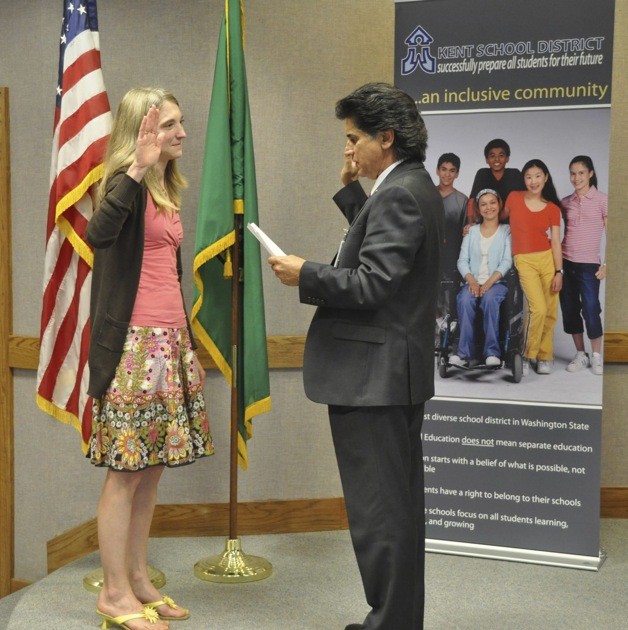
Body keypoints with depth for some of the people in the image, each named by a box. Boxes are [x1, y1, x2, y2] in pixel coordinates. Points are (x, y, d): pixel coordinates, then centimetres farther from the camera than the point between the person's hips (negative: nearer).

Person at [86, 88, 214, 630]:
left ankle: (138, 579, 24)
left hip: (171, 340, 8)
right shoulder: (128, 183, -8)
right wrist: (137, 168, -35)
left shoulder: (168, 190, 16)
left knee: (151, 467, 12)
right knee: (126, 470, -1)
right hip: (135, 341, -8)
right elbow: (99, 234, -30)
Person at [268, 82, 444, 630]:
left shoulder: (399, 194, -18)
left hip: (373, 376, -11)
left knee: (379, 512, -2)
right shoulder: (414, 187, 14)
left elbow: (371, 283, -24)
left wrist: (304, 275, -13)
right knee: (399, 506, 19)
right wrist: (351, 189, 15)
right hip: (399, 374, 11)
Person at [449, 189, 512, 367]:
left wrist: (489, 282, -17)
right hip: (473, 282, 2)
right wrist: (471, 281, -11)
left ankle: (492, 352, -33)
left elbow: (507, 261, -2)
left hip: (497, 282, -2)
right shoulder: (472, 231, 19)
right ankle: (464, 352, -31)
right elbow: (462, 260, 9)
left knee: (489, 299, -36)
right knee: (465, 300, -32)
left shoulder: (506, 231, 11)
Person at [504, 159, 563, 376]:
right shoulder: (514, 198, 2)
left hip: (547, 259, 2)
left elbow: (555, 242, 2)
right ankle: (527, 354, 1)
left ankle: (544, 356, 17)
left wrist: (559, 271, -3)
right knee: (538, 309, -17)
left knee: (550, 312, 0)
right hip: (524, 261, -2)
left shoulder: (553, 208, 4)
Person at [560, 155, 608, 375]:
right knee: (570, 310, 6)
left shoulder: (601, 200, -2)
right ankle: (580, 355, 20)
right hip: (565, 262, 4)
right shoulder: (565, 203, 8)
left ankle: (597, 356, 12)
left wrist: (607, 264, -7)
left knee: (590, 310, -5)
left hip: (589, 264, -4)